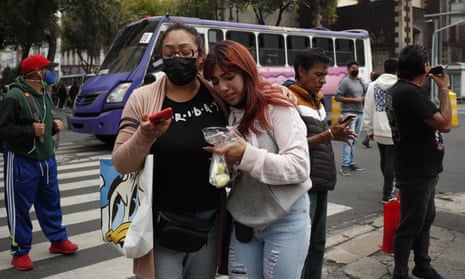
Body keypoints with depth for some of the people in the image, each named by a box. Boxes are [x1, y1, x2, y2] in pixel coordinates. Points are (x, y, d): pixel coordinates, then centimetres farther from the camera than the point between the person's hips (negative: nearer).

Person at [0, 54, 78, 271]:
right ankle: (20, 251, 17)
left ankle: (58, 240, 32)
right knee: (19, 207, 4)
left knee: (51, 201, 17)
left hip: (46, 157, 8)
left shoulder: (44, 94, 11)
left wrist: (53, 126, 7)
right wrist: (30, 131, -24)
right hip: (21, 161, -8)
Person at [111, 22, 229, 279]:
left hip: (210, 221, 2)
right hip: (163, 224, -2)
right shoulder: (142, 99, -7)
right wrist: (145, 136, -27)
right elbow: (121, 164, -9)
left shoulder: (218, 93, -3)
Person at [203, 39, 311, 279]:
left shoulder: (277, 108, -12)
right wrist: (223, 162, -11)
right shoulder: (226, 114, 5)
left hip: (285, 221, -5)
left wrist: (247, 156, -27)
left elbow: (299, 167, -19)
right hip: (243, 222, 5)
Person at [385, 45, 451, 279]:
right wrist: (444, 88, -14)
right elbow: (444, 124, -21)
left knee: (425, 218, 20)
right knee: (411, 224, 2)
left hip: (422, 168, 11)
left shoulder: (398, 89, 9)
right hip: (416, 171, -11)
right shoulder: (411, 93, -25)